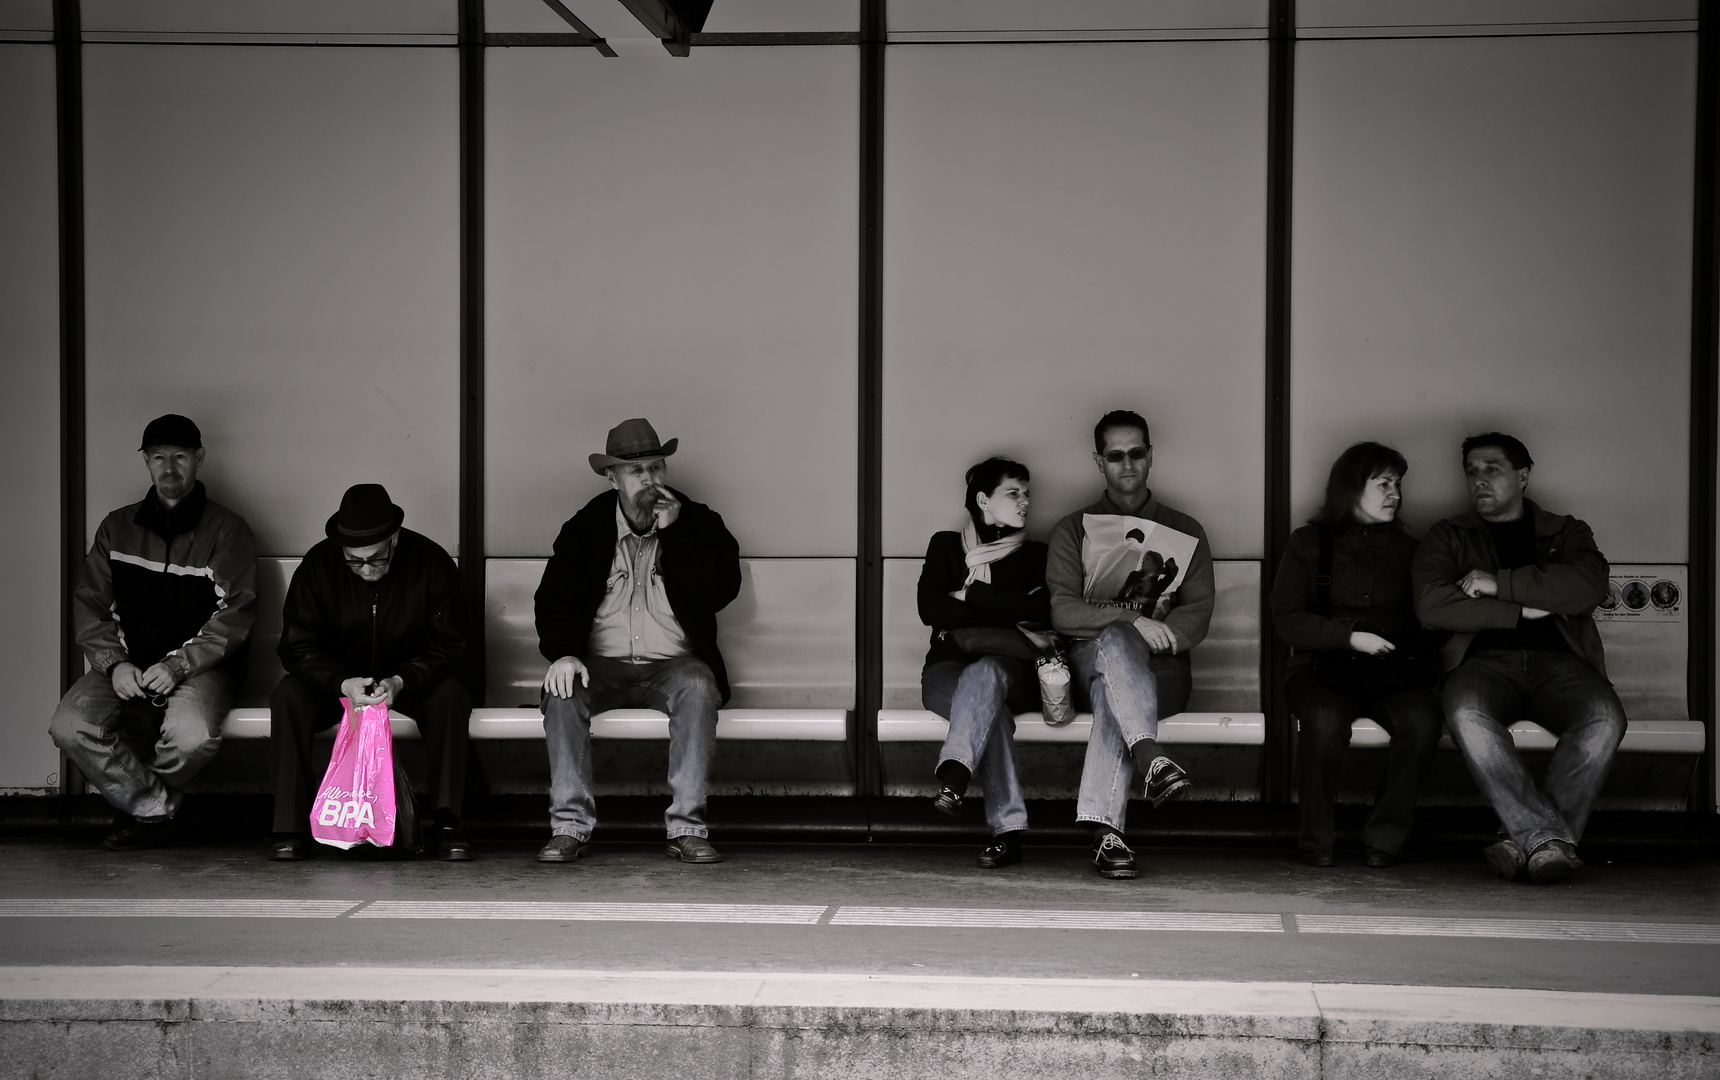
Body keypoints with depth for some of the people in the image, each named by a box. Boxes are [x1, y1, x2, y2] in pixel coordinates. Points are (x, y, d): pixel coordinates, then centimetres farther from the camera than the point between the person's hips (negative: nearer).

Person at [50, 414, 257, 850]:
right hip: (127, 664, 3)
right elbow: (89, 605, 10)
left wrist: (177, 666, -16)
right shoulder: (118, 528, 14)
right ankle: (156, 811, -8)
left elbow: (235, 616, -5)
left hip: (199, 666, -3)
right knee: (69, 727, -25)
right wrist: (115, 663, -9)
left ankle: (136, 805, -1)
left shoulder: (227, 531, 3)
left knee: (191, 735, -35)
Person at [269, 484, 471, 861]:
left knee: (449, 696, -32)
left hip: (409, 680, 0)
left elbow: (446, 644, -14)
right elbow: (297, 646, -14)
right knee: (288, 697, -29)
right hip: (336, 679, 1)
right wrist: (342, 683, -32)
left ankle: (446, 823, -25)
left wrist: (401, 681, -32)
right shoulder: (318, 565, -16)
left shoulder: (432, 562, -17)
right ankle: (291, 827, -26)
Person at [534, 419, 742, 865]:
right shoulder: (585, 528, 7)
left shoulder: (699, 523, 5)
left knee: (697, 684, -34)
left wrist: (674, 533, -15)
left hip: (673, 665, -1)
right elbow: (555, 598, -1)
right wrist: (562, 654, -21)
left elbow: (722, 590, -9)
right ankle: (570, 826, -27)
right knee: (563, 691, -30)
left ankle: (687, 828, -33)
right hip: (602, 666, 1)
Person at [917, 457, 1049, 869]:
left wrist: (970, 594, -4)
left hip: (1009, 669, 0)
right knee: (992, 709, -36)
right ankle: (1008, 828, -49)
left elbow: (1041, 611, -4)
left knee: (984, 674, -39)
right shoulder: (946, 545, 17)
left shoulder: (1033, 555, 18)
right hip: (948, 670, 0)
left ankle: (954, 775, -58)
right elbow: (930, 609, -1)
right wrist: (1007, 610, -5)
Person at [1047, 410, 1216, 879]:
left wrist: (1158, 632, -16)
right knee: (1116, 640, -38)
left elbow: (1198, 615, 7)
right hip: (1090, 659, 0)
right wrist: (1132, 621, -17)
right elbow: (1062, 611, -1)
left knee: (1112, 694, -37)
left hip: (1159, 668, 0)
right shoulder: (1073, 531, 16)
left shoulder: (1184, 531, 19)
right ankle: (1150, 759, -57)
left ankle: (1104, 829, -51)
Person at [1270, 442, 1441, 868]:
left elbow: (1423, 619, 16)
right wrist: (1350, 637, -11)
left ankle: (1385, 836, -17)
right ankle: (1316, 841, -18)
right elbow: (1286, 618, 1)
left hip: (1391, 670, 2)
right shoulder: (1309, 542, 10)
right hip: (1323, 667, -2)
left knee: (1422, 719, -31)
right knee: (1326, 718, -37)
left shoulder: (1406, 548, 19)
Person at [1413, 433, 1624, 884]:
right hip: (1485, 661, -1)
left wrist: (1499, 584, -5)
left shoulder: (1567, 533, 22)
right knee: (1466, 713, -37)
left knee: (1605, 718, -33)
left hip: (1558, 661, 1)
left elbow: (1588, 586, -2)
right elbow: (1431, 605, 0)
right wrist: (1522, 610, -3)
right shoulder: (1449, 537, 20)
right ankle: (1550, 838, -35)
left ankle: (1529, 839, -29)